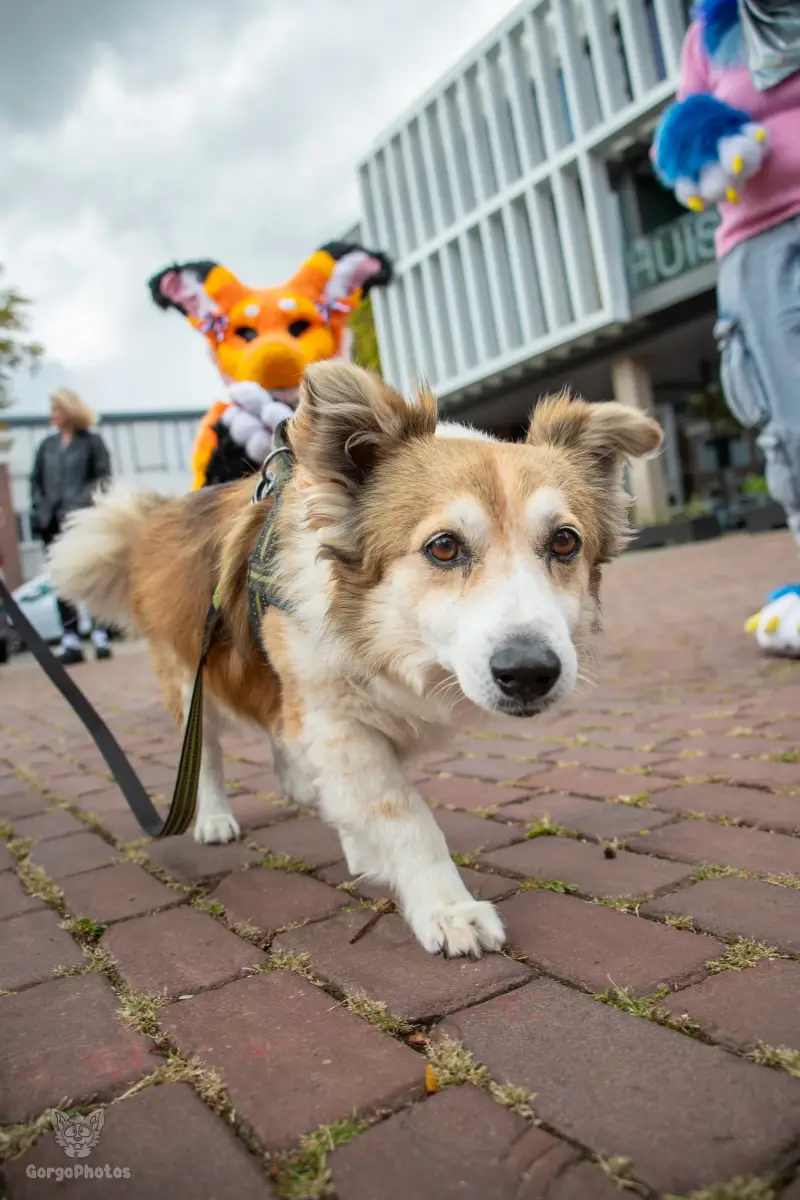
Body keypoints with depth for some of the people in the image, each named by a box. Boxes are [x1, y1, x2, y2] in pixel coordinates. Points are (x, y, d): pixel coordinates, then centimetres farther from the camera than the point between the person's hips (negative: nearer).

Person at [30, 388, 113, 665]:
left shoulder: (91, 441, 5)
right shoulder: (47, 445, 16)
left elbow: (104, 476, -3)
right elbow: (36, 480, 16)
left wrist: (83, 501, -15)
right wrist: (39, 508, 1)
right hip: (52, 522, 5)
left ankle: (100, 637, 2)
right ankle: (71, 642, 7)